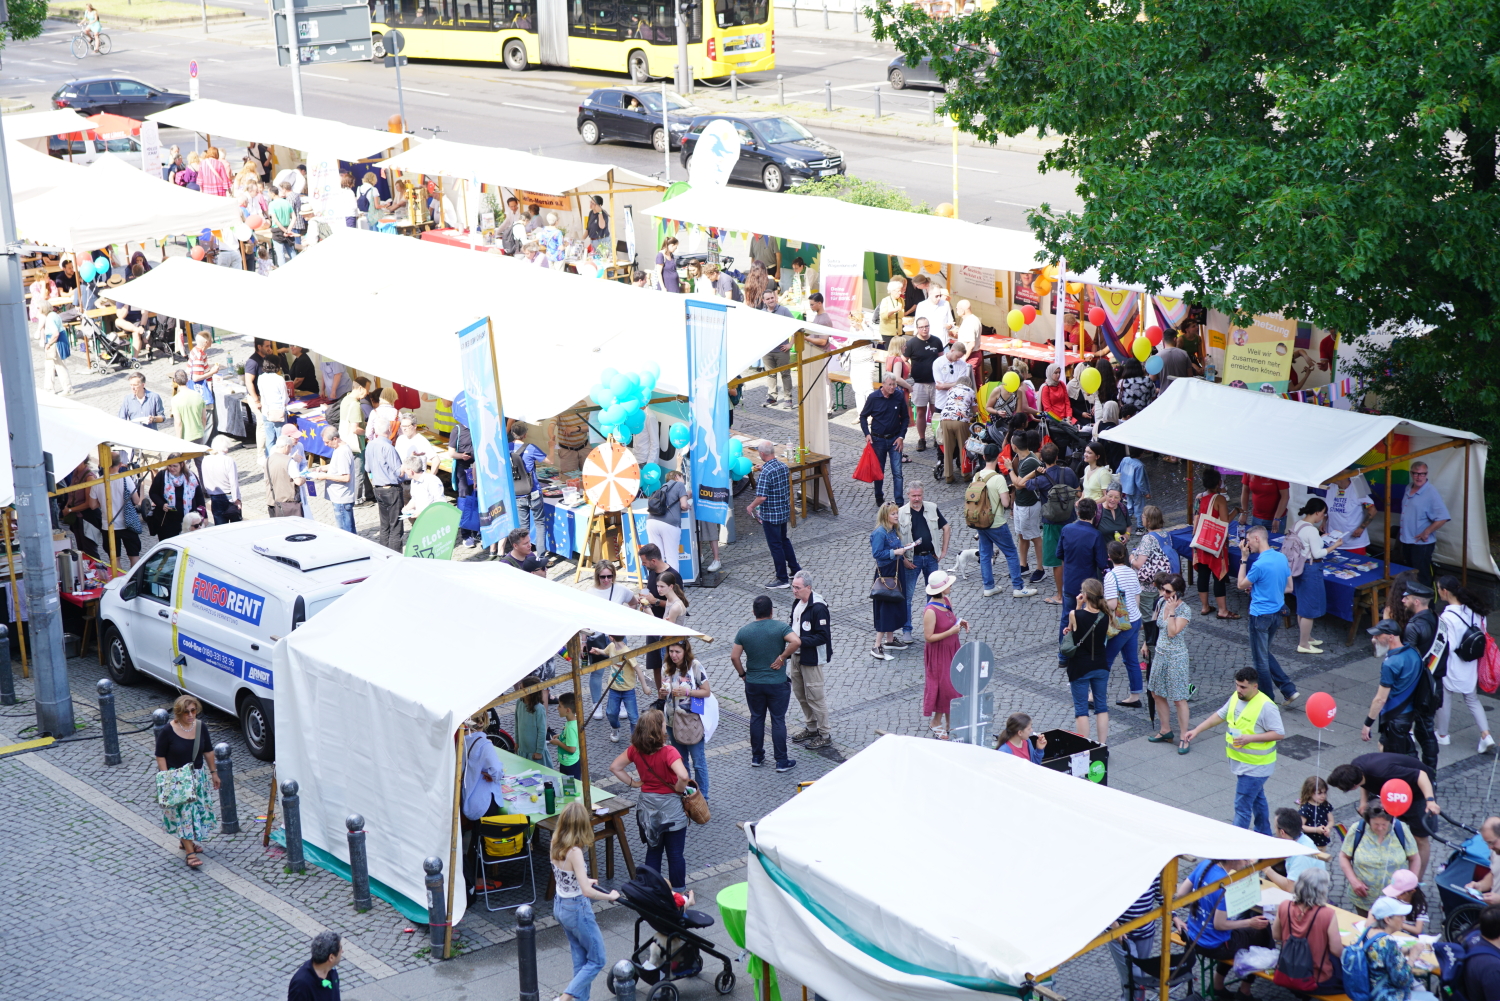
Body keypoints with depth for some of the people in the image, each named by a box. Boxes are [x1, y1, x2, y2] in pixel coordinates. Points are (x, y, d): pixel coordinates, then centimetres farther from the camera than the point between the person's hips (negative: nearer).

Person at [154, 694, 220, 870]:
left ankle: (190, 841, 35)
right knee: (183, 812, -7)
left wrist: (213, 772, 10)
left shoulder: (201, 727, -5)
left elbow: (208, 751, 7)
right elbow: (160, 756, -11)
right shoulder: (167, 731, -18)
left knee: (197, 809, 14)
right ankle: (190, 852, -7)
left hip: (198, 776, 5)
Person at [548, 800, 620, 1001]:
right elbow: (587, 892, -31)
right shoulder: (574, 852, -28)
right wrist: (610, 896, -15)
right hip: (577, 909, -8)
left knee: (580, 959, 20)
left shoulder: (555, 846, -4)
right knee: (598, 959, 8)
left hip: (559, 906, 8)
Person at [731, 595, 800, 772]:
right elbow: (796, 642, -27)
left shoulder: (744, 631, -3)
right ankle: (782, 761, 7)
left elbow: (734, 656, -4)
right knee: (778, 720, 4)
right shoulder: (780, 628, -11)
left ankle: (757, 757, 24)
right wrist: (782, 657, -16)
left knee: (756, 718, 16)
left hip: (753, 684, 3)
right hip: (777, 684, -3)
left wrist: (742, 674, 9)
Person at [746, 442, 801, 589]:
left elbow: (762, 497, -28)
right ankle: (796, 570, 33)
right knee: (784, 540, 25)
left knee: (775, 545, 4)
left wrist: (751, 507, -9)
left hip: (770, 514, -8)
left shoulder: (765, 473, -25)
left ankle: (782, 579, 12)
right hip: (785, 510, 8)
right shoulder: (784, 466, 0)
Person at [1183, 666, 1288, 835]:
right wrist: (1196, 730, 7)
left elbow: (1280, 734, -22)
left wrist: (1250, 738, -29)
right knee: (1257, 799, 24)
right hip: (1241, 761, 8)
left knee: (1242, 805, -6)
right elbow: (1219, 716, 13)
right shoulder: (1236, 698, 0)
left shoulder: (1266, 706, -24)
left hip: (1255, 766, -8)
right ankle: (1264, 835, 39)